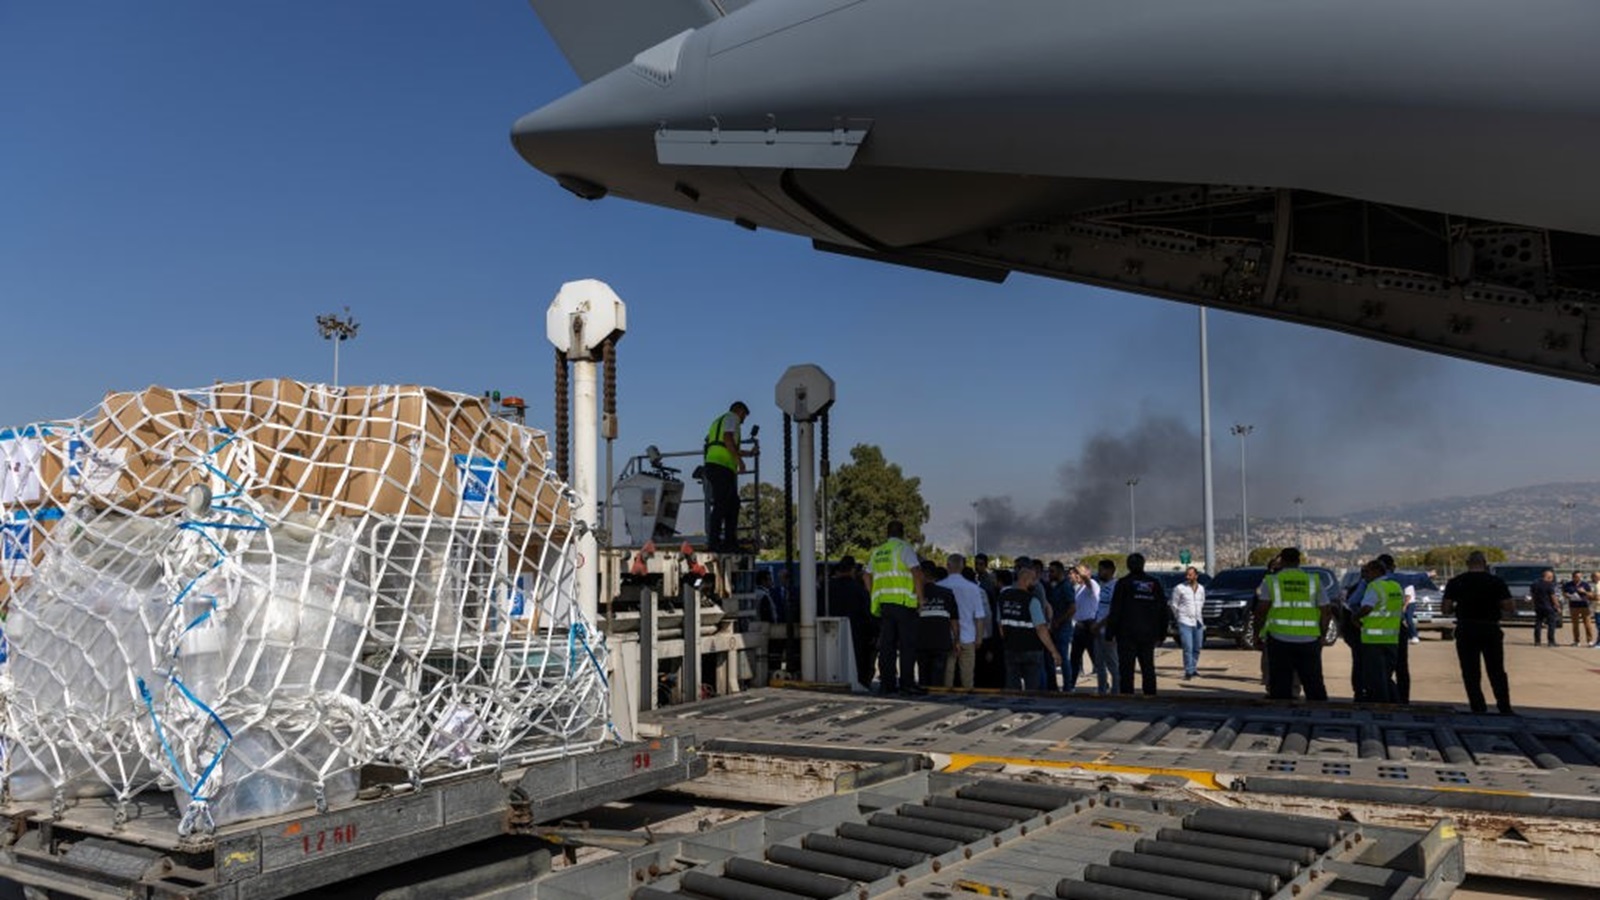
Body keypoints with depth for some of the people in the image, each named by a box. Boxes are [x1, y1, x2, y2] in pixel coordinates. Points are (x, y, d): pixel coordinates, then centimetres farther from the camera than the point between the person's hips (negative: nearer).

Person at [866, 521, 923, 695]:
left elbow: (868, 577, 20)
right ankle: (906, 682, -7)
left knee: (886, 645, 7)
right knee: (907, 643, -3)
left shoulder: (877, 552, 18)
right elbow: (916, 573, -12)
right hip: (902, 602, -6)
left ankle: (886, 683, 8)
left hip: (882, 603, 6)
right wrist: (920, 597, -7)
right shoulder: (904, 548, -2)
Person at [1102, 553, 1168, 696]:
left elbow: (1115, 611, -8)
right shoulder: (1154, 584, 9)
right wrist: (1162, 633, 17)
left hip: (1127, 633, -4)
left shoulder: (1123, 583, -6)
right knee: (1148, 667, 11)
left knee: (1126, 668, -2)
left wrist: (1110, 632, -4)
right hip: (1149, 634, 4)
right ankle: (1150, 694, 10)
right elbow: (1163, 611, 13)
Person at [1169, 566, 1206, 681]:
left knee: (1197, 648, 11)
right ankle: (1189, 672, -9)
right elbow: (1174, 605, 3)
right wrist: (1178, 617, 9)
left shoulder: (1201, 588, 10)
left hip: (1198, 622, 5)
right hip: (1185, 622, -5)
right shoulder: (1179, 588, -5)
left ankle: (1193, 668, 29)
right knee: (1188, 648, -12)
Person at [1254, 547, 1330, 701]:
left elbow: (1261, 609, -8)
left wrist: (1259, 632, 2)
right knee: (1314, 683, 10)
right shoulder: (1314, 581, 8)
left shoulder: (1271, 581, 2)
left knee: (1280, 685, 4)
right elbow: (1325, 611, 5)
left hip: (1279, 638, -1)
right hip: (1309, 640, 2)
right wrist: (1322, 635, 14)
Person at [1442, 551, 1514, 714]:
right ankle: (1505, 709, 11)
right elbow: (1510, 608, -6)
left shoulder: (1455, 582, -1)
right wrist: (1495, 608, 13)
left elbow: (1446, 609, -4)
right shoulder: (1496, 581, -3)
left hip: (1466, 630, 0)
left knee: (1470, 673, 6)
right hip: (1491, 630, 0)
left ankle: (1478, 709, 4)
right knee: (1497, 672, 12)